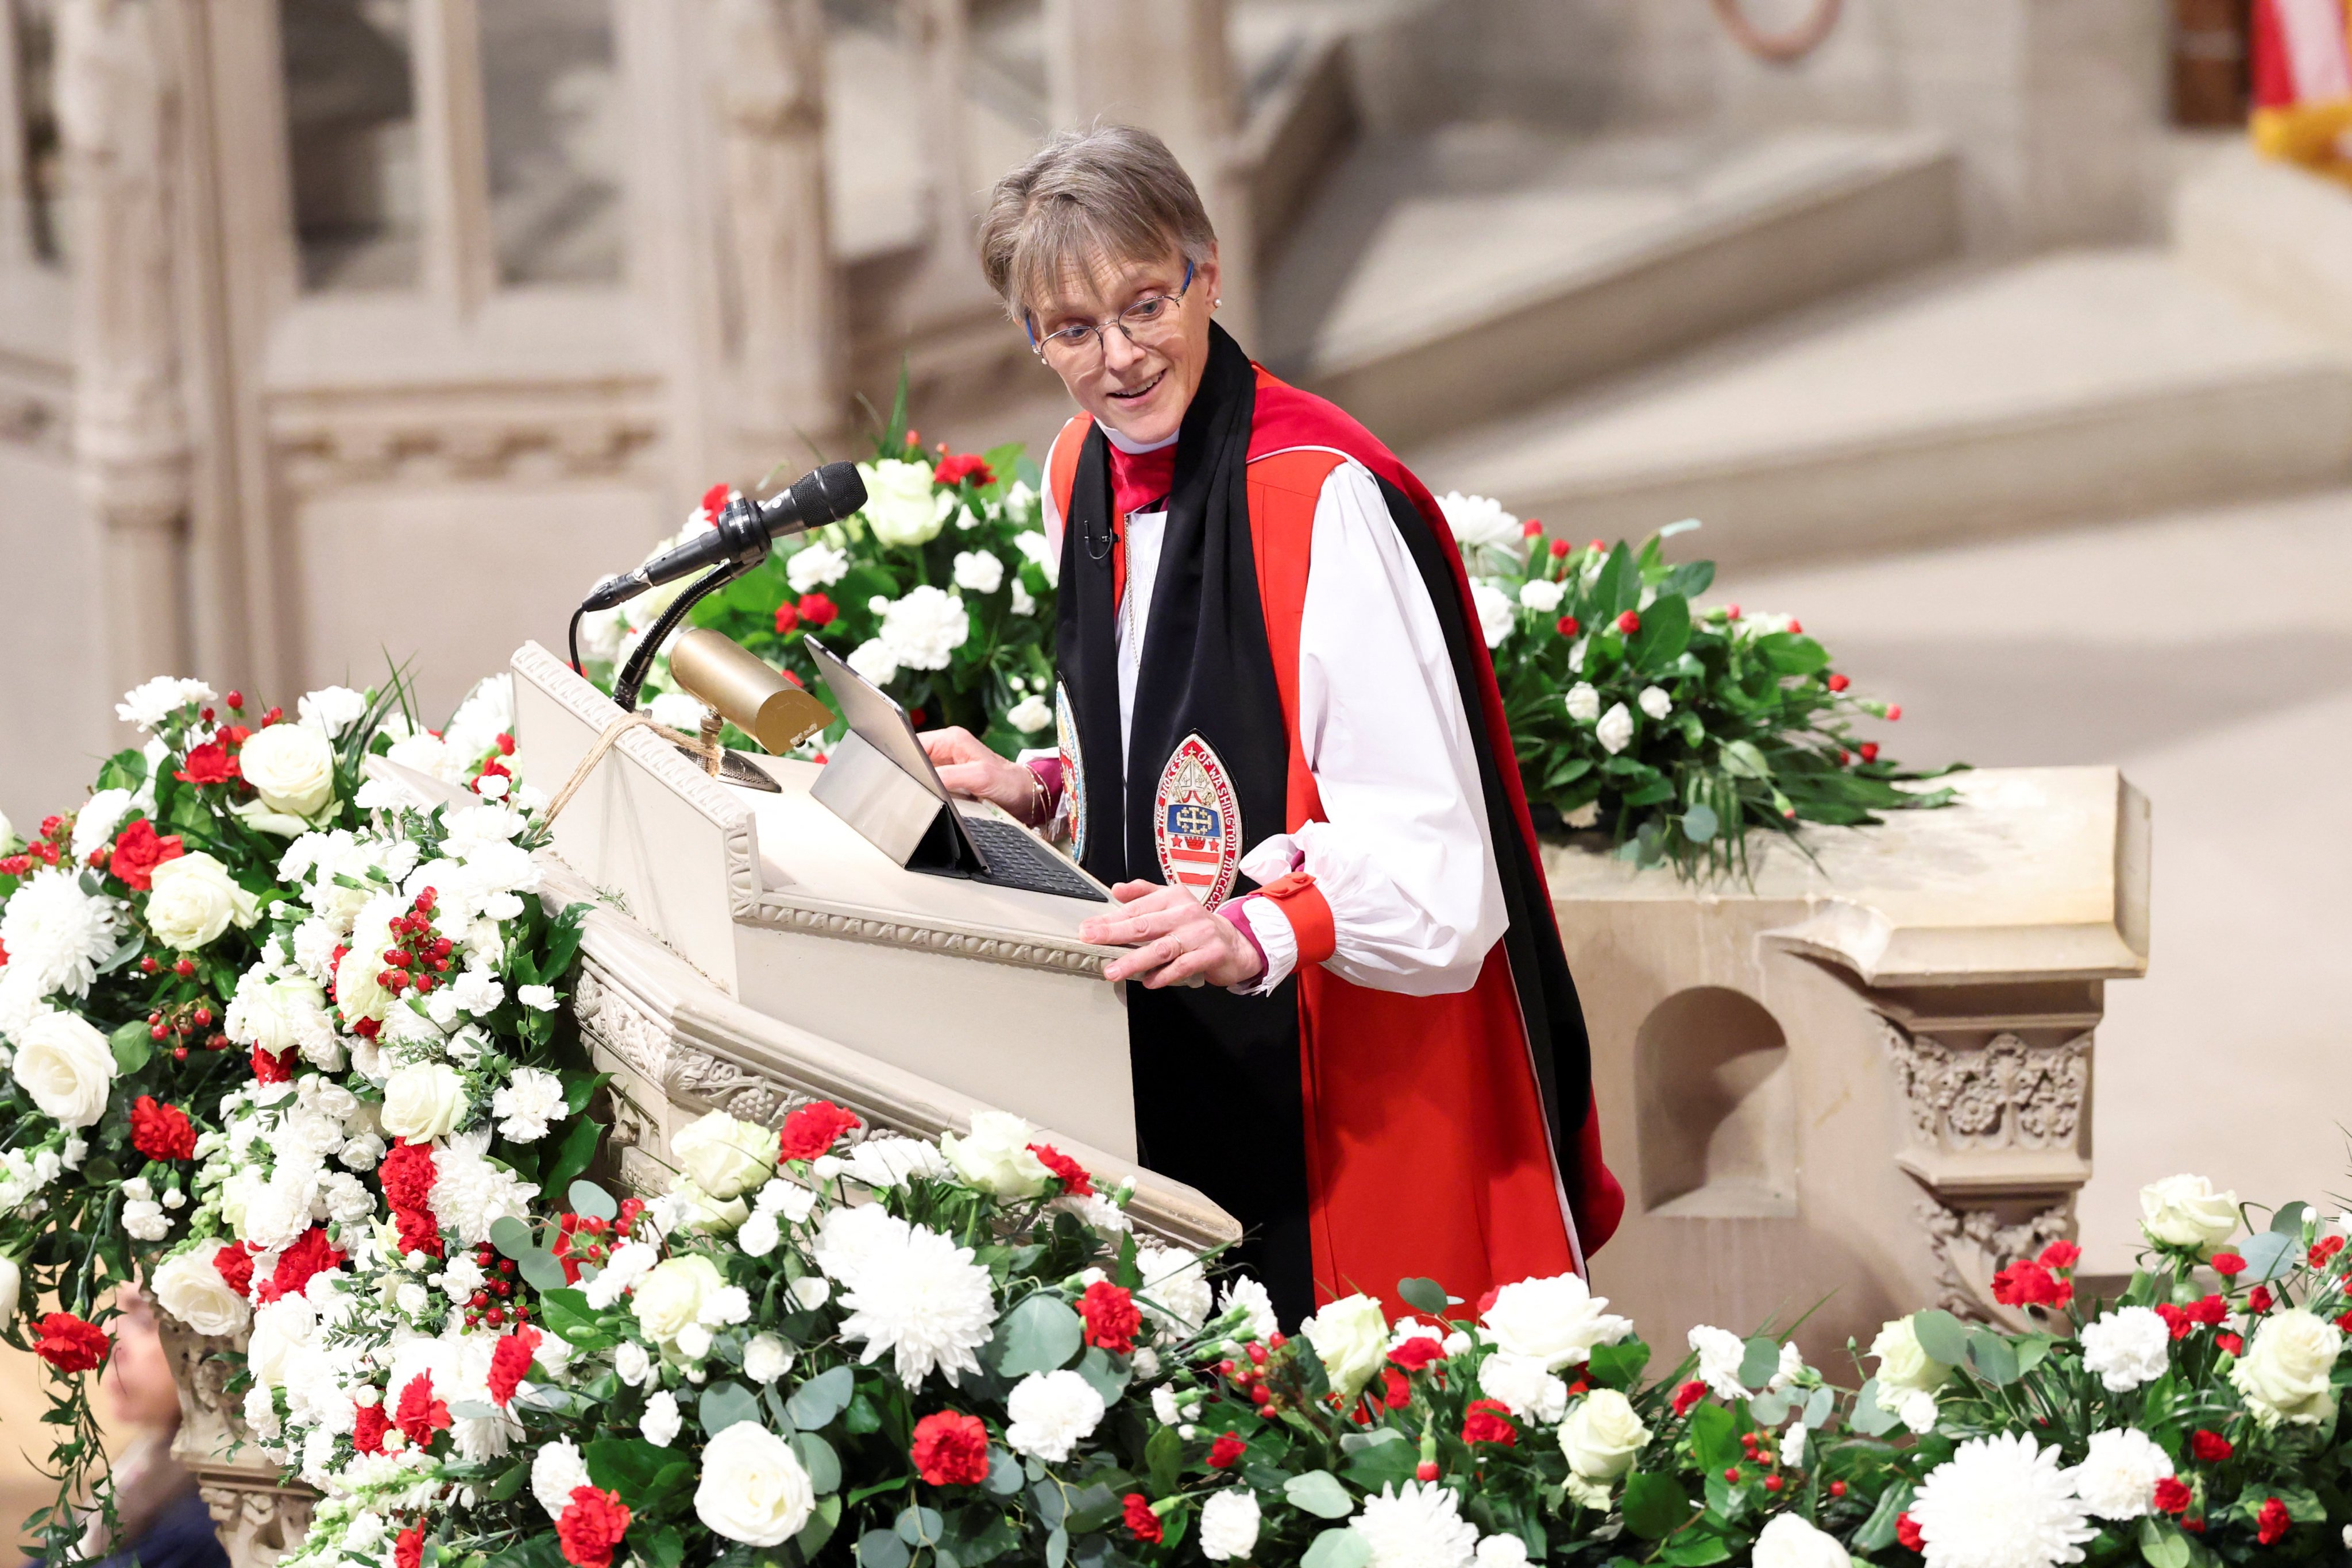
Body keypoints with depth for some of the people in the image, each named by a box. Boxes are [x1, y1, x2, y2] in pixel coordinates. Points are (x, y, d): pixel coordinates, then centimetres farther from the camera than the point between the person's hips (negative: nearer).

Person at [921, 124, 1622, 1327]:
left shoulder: (1325, 498, -21)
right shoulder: (1085, 474, 5)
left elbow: (1434, 863, -25)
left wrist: (1255, 930, -38)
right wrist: (1035, 791, 5)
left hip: (1357, 1069, -7)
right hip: (1185, 1070, 7)